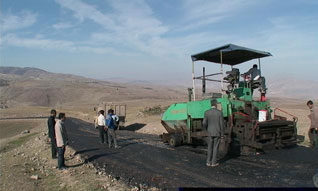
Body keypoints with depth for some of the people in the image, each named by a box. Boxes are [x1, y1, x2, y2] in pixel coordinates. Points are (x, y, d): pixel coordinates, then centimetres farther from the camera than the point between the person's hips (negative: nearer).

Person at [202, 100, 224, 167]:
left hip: (210, 133, 2)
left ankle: (208, 162, 11)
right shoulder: (219, 112, -9)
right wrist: (222, 134, 0)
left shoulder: (206, 112, -5)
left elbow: (204, 124, -5)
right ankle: (213, 162, 9)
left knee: (210, 147, 12)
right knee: (215, 147, 6)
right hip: (217, 133, -2)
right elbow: (221, 124, -9)